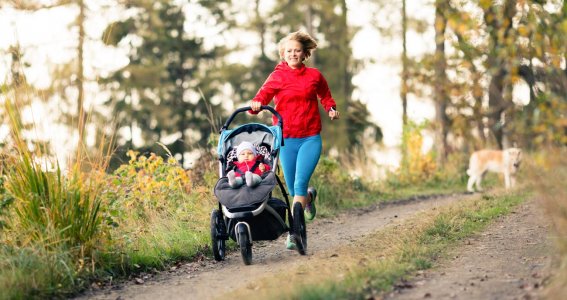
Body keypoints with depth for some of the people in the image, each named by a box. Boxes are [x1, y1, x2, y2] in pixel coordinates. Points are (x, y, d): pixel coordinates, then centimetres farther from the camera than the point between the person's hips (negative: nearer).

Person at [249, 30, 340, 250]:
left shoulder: (314, 76, 5)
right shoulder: (277, 76, 2)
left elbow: (325, 96, 22)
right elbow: (264, 93, -11)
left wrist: (331, 109, 3)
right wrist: (256, 104, -32)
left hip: (310, 138, -1)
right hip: (286, 139, 1)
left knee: (300, 184, -15)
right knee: (293, 190, 9)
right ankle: (309, 197, 46)